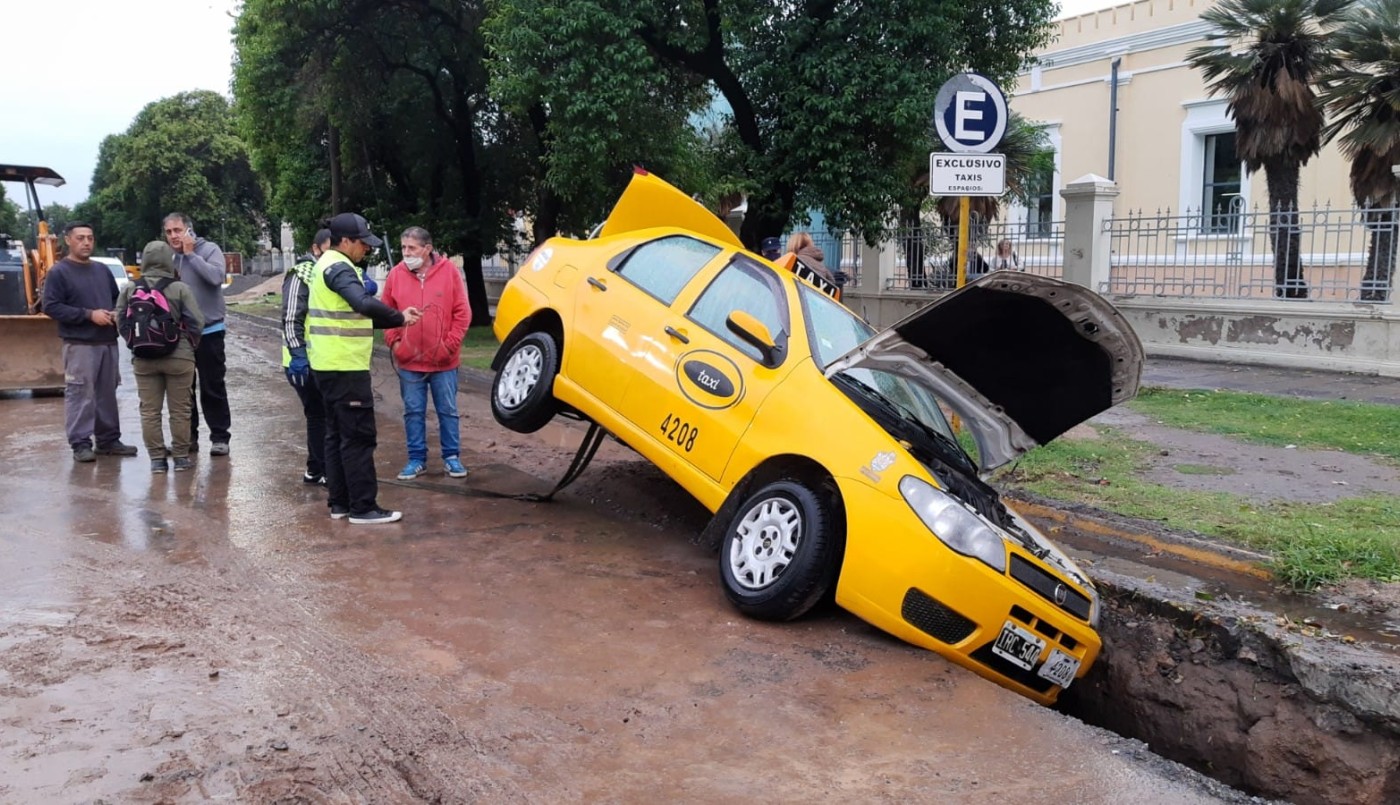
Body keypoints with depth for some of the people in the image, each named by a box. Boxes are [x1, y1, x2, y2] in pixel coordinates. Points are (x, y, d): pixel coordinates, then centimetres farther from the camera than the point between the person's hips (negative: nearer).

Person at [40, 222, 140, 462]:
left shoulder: (102, 270, 15)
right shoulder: (58, 272, -4)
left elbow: (117, 298, 25)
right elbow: (51, 307, -12)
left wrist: (117, 313, 2)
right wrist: (89, 314, -18)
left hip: (108, 341, 6)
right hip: (79, 344, -6)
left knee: (107, 393, 11)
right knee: (80, 394, -7)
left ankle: (109, 439, 19)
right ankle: (80, 443, -3)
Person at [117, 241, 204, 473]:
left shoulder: (130, 290, 0)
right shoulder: (180, 289, -9)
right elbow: (197, 322, -10)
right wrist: (189, 346, 8)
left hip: (143, 359, 2)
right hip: (178, 357, -2)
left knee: (150, 410, 9)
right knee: (179, 410, 7)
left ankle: (157, 458, 10)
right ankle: (181, 457, 12)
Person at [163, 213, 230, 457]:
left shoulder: (209, 249, -7)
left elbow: (216, 276, -25)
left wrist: (191, 254, -18)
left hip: (208, 330, -5)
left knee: (212, 387, 1)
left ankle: (219, 436, 8)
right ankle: (188, 436, 20)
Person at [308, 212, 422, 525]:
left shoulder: (327, 265, 17)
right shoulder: (339, 268, -15)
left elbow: (352, 312, 17)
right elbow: (365, 305, -33)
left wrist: (396, 319, 6)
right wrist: (400, 317, -20)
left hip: (331, 365, 10)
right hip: (344, 366, -10)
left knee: (337, 434, 13)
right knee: (358, 436, -6)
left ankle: (339, 502, 19)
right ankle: (363, 507, -3)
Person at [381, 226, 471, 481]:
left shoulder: (448, 271, -5)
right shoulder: (396, 274, -1)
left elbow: (462, 312, -4)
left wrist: (450, 344, -8)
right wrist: (394, 342, -2)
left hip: (444, 360, -1)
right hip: (409, 361, 2)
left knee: (447, 410, 8)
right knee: (413, 412, 8)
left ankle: (452, 457, 20)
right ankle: (416, 459, 19)